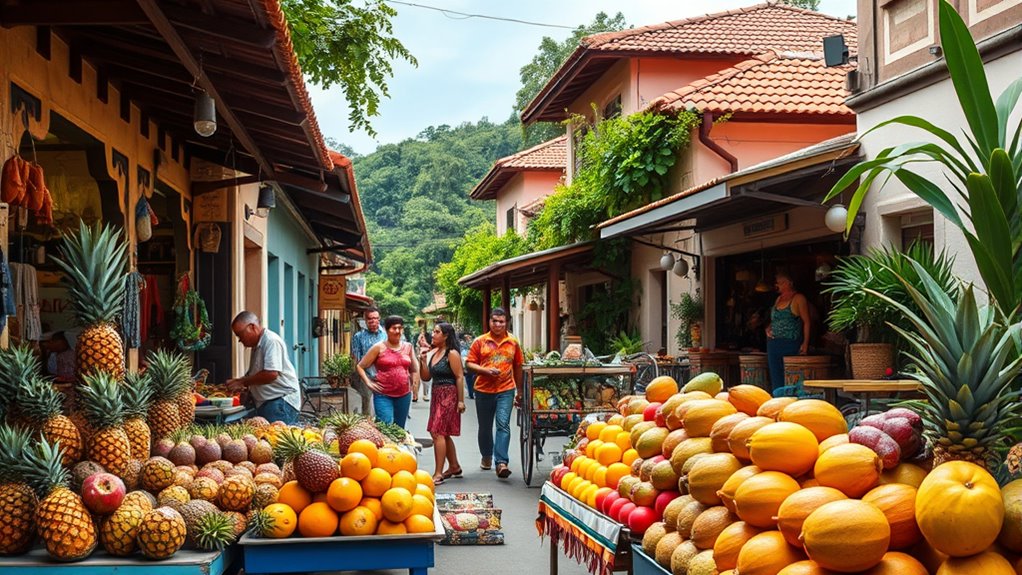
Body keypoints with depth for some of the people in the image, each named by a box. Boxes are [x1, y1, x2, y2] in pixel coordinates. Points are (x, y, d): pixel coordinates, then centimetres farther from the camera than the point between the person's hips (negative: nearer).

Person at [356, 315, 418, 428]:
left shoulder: (407, 347, 9)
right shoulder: (379, 348, -3)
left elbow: (414, 370, 22)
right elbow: (360, 367, 1)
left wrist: (413, 382, 6)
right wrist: (369, 383, -6)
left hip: (404, 395, 4)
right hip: (383, 395, -4)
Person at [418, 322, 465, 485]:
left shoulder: (452, 354, -11)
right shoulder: (432, 352, 11)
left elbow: (460, 377, -13)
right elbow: (426, 377, 12)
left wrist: (461, 400, -15)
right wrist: (423, 360, -3)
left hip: (449, 395, -9)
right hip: (437, 396, 9)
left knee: (437, 432, -13)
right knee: (443, 434, 16)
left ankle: (438, 474, -12)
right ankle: (454, 467, 31)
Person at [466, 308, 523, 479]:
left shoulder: (513, 342, 6)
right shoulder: (480, 341, 2)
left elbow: (518, 367, 13)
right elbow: (470, 363, 1)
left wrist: (519, 391, 14)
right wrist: (486, 370, -16)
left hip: (506, 390, -1)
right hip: (484, 390, 1)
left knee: (503, 425, -13)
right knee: (485, 427, 14)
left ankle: (502, 462, -18)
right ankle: (486, 457, 33)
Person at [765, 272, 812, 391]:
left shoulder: (798, 298, -4)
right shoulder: (779, 299, 17)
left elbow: (806, 321, -7)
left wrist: (805, 343, -14)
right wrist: (768, 329, 5)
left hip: (791, 345, -7)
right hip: (774, 344, 7)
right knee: (775, 378, 6)